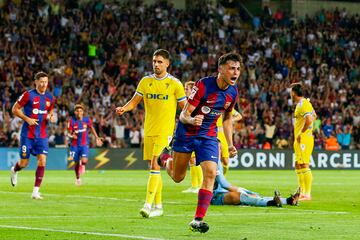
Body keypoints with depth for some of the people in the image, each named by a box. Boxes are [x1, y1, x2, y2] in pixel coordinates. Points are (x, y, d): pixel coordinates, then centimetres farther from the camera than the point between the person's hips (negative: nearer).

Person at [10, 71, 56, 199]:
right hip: (27, 134, -3)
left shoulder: (50, 98, 6)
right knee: (24, 163, 2)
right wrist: (27, 119, -16)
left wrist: (51, 117, -2)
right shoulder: (28, 95, -8)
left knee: (42, 160, -11)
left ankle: (36, 191, -6)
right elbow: (15, 109, -4)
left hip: (42, 135, 3)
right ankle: (14, 171, 40)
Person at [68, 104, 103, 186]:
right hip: (75, 145, 0)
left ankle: (82, 165, 19)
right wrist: (72, 136, -28)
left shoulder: (87, 120, -5)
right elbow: (69, 133, -5)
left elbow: (92, 128, 13)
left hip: (84, 144, 0)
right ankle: (77, 178, 34)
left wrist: (97, 138, 15)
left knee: (84, 161, -20)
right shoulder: (72, 121, -9)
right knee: (76, 163, 9)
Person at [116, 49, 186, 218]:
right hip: (149, 130, 5)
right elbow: (134, 101, 10)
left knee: (155, 166, -16)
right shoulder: (145, 81, 9)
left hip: (165, 131, -5)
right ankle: (158, 206, 16)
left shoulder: (174, 83, -2)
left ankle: (148, 204, -19)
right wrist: (124, 108, -9)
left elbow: (184, 107, 3)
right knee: (154, 168, 9)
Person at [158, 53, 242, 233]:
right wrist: (192, 120, -44)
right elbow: (184, 115, -21)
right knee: (177, 177, 10)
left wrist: (230, 144, 10)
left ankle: (198, 219, -14)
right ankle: (166, 158, 46)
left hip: (208, 136, 4)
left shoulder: (233, 92, -5)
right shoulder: (203, 85, -24)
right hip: (186, 132, -4)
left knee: (210, 173, -17)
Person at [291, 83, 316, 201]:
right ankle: (302, 192, 19)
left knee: (304, 166, -11)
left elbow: (309, 120, -29)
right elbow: (314, 115, 30)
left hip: (303, 139, -11)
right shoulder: (305, 103, 16)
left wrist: (301, 133, -20)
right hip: (299, 140, 11)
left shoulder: (303, 104, -15)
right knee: (298, 166, 14)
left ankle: (307, 194, -13)